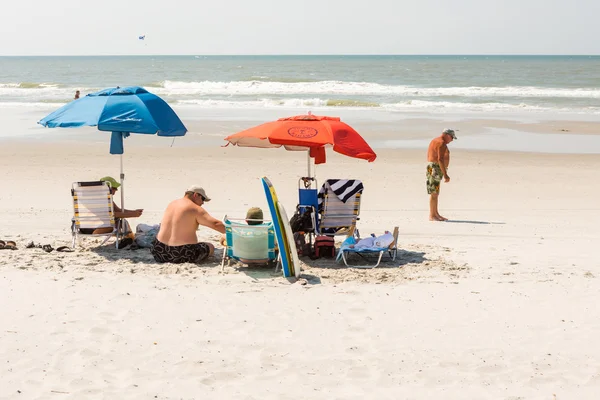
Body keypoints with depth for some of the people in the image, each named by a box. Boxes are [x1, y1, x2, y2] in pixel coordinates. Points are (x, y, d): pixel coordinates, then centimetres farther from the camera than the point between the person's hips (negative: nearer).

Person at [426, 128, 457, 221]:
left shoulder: (435, 141, 19)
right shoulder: (442, 143, -13)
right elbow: (440, 159, -22)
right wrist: (445, 175, -23)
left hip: (432, 167, 11)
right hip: (436, 169, -11)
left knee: (435, 193, 14)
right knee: (434, 193, -10)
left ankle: (436, 214, 19)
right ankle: (431, 216, -10)